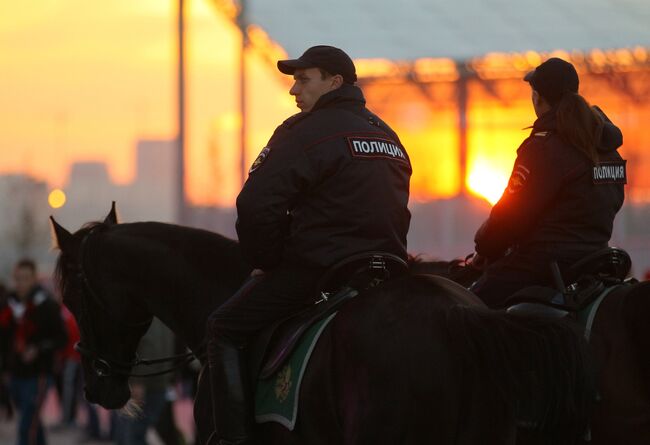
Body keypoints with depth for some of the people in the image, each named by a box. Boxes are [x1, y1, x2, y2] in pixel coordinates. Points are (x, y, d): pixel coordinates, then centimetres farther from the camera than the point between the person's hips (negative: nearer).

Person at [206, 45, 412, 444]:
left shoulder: (307, 131, -10)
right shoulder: (389, 138, 18)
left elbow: (257, 205, -17)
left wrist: (267, 262, -1)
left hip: (315, 272, -8)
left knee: (226, 330, 3)